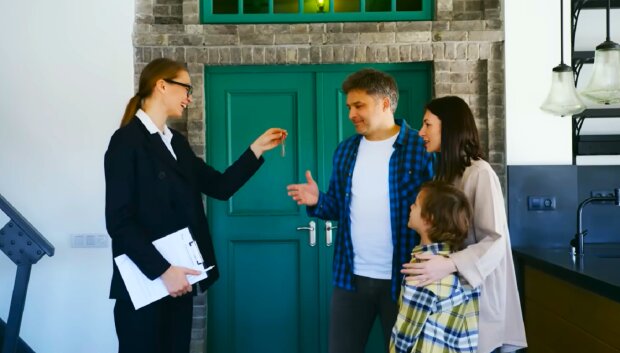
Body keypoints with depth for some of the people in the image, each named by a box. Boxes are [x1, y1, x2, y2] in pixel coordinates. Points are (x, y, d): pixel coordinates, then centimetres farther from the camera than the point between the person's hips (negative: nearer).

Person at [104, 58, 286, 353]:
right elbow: (119, 221, -16)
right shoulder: (127, 140, -10)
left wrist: (256, 149, 8)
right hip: (145, 283, -8)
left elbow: (221, 187, 12)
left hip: (176, 281, 8)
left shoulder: (176, 142, 14)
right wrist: (162, 270, -20)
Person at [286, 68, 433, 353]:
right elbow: (340, 208, 13)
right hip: (351, 276, 5)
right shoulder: (345, 151, 8)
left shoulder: (422, 149, -9)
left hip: (403, 278, -4)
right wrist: (317, 202, -9)